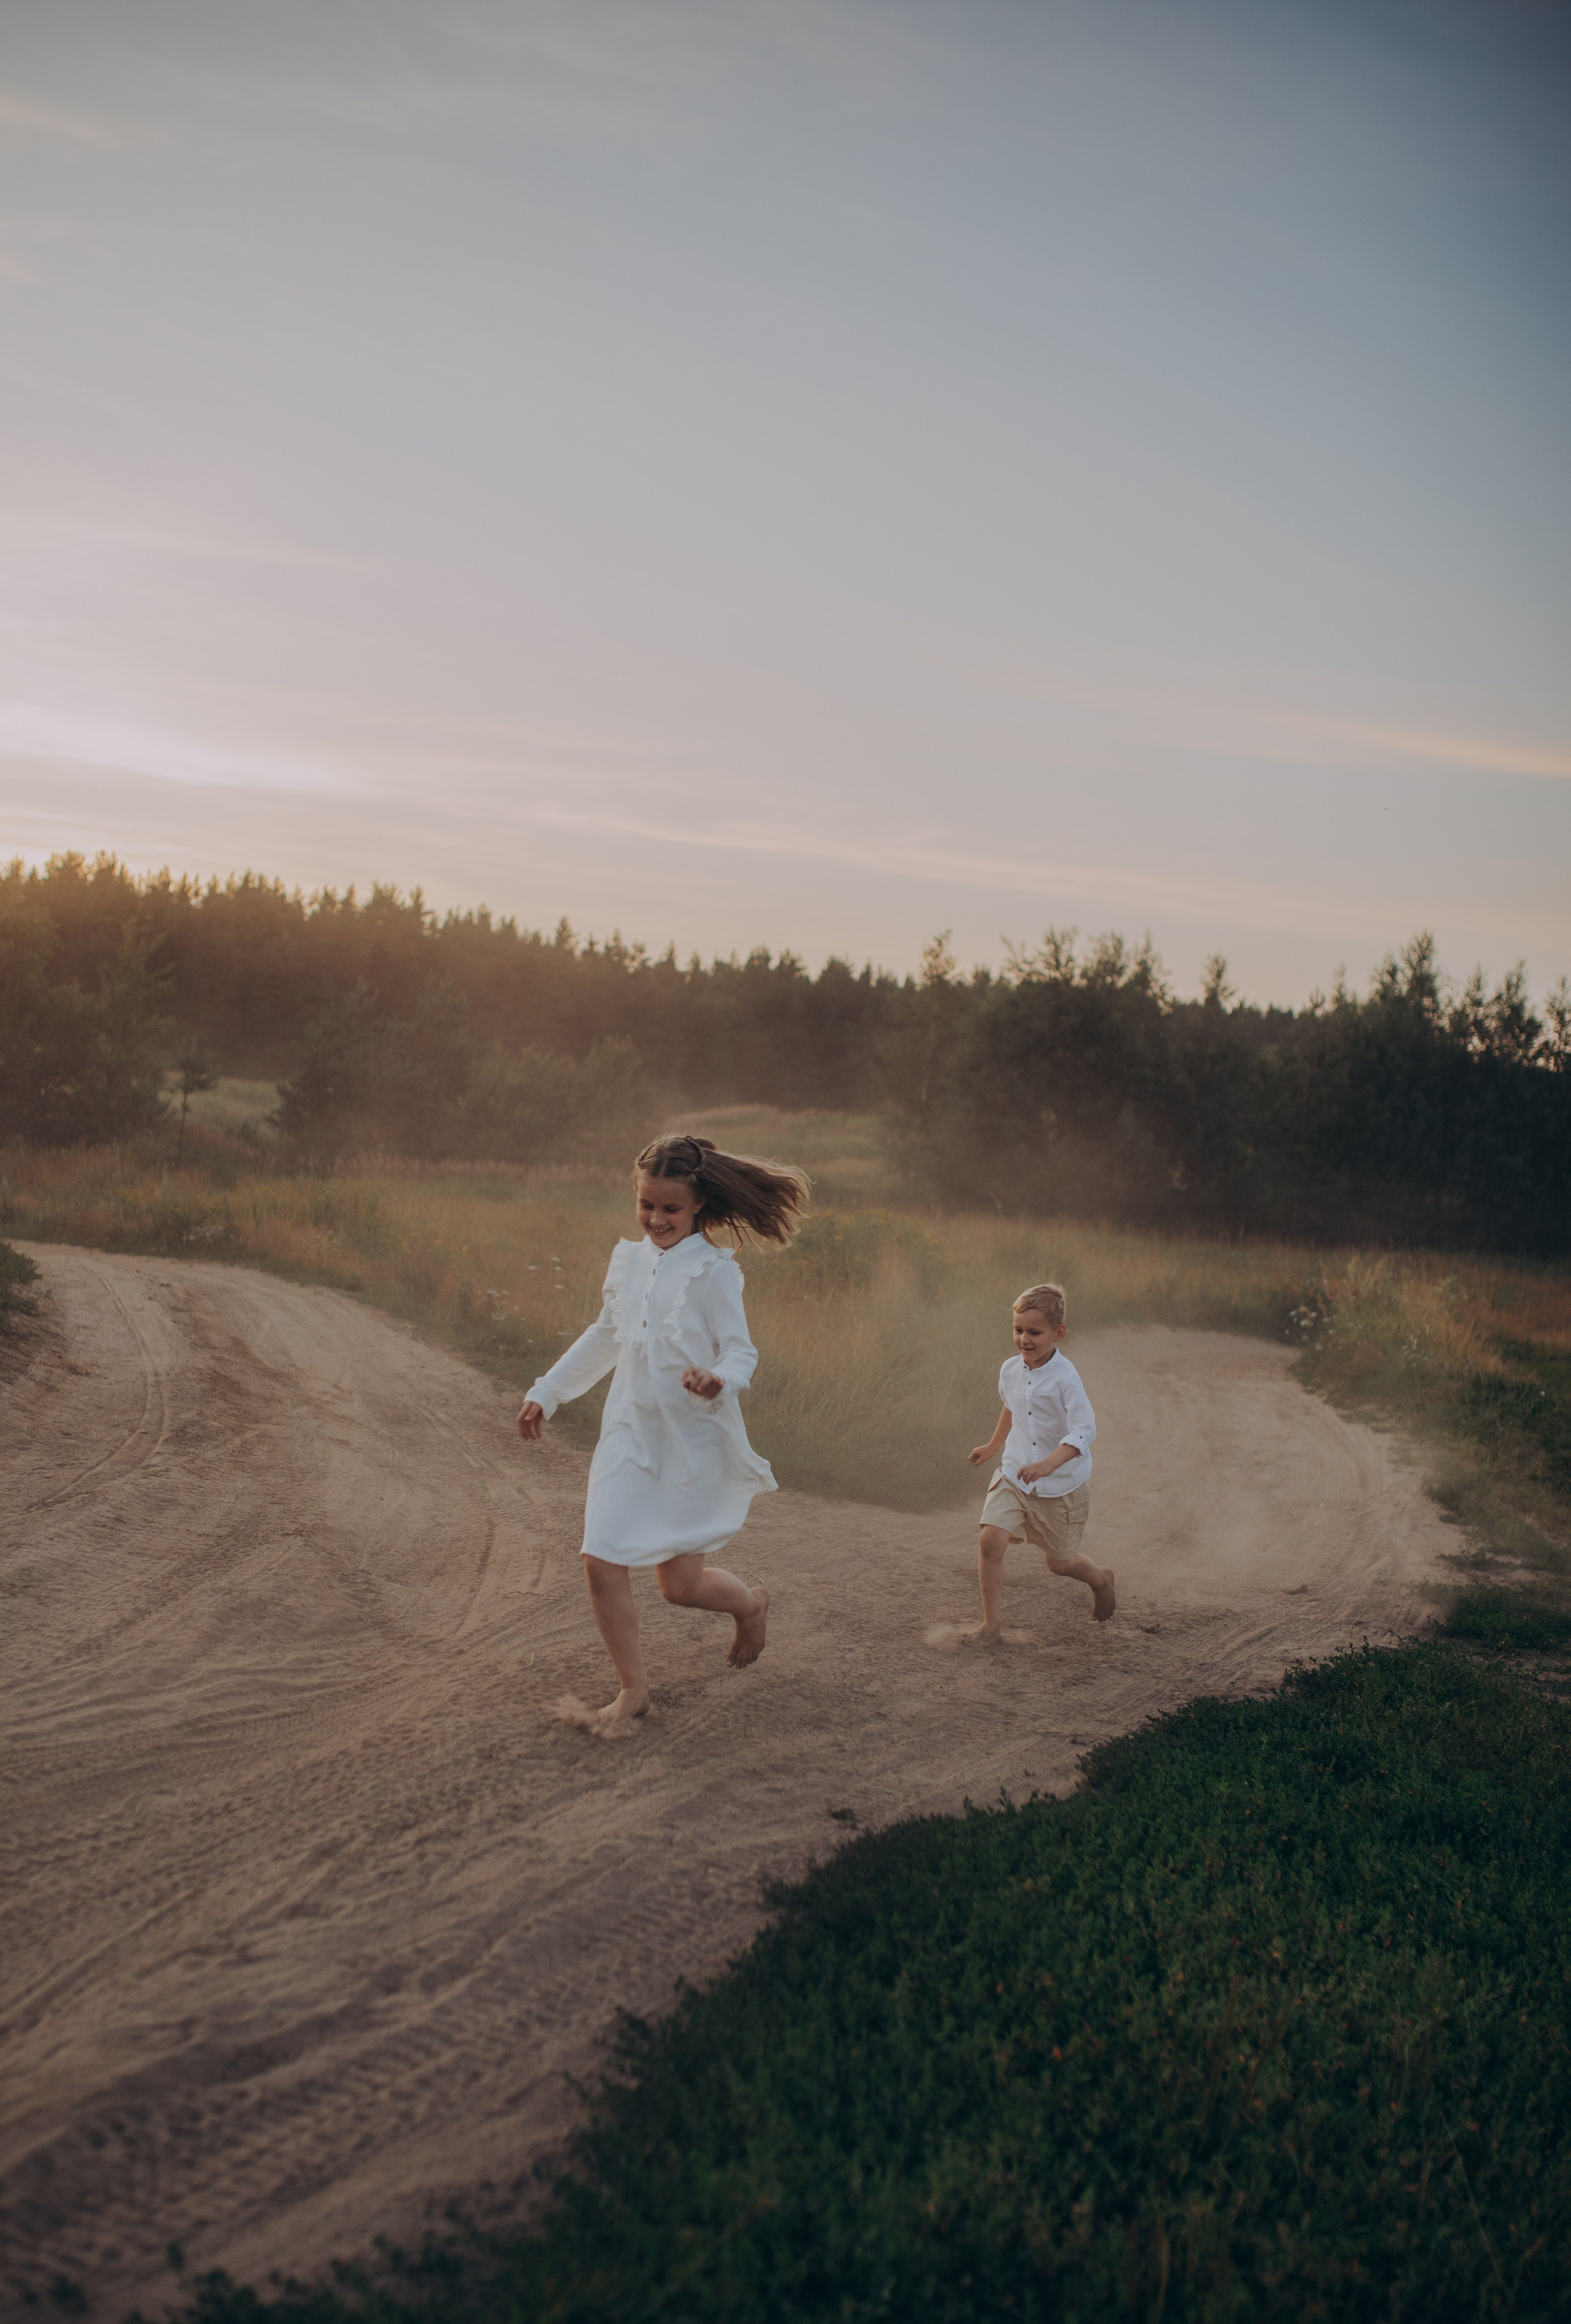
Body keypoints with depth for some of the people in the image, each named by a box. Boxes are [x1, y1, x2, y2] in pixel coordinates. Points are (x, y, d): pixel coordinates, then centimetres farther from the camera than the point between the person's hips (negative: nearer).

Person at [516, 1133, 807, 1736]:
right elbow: (604, 1339, 21)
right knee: (602, 1561, -7)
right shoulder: (628, 1262, 8)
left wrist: (719, 1379, -35)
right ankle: (632, 1690, 9)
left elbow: (741, 1351, -12)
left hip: (693, 1441, -5)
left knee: (681, 1585, 2)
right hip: (629, 1432, 5)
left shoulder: (712, 1271, -9)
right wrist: (546, 1392, 23)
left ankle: (750, 1604, 36)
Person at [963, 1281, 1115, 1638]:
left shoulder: (1065, 1377, -22)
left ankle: (1100, 1578, 45)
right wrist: (994, 1445, 33)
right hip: (1014, 1476, 5)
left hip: (1062, 1485, -5)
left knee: (1058, 1563, 11)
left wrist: (1049, 1464, -43)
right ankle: (990, 1625, -2)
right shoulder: (1010, 1370, -2)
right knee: (990, 1541, -14)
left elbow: (1084, 1431, -29)